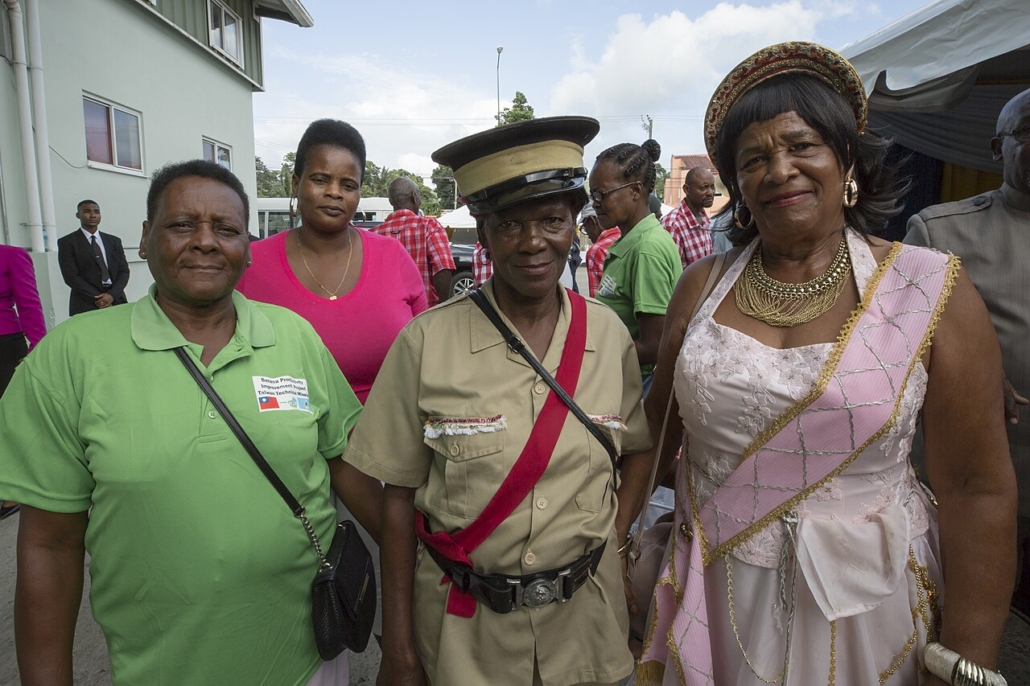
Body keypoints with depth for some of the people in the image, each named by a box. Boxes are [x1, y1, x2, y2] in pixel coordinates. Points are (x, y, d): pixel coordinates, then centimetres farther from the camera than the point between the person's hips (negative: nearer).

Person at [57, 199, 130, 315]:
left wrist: (112, 295, -9)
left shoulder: (114, 241, 15)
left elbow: (124, 271, 9)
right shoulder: (67, 242, 4)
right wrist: (98, 299, -12)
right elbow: (71, 276, -4)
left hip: (116, 302, 3)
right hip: (85, 306, -3)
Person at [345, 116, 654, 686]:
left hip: (584, 617, 2)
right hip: (461, 625, -2)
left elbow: (638, 451, 8)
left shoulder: (610, 336, -7)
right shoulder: (426, 342, -14)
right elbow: (399, 495, -9)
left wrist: (609, 533, -6)